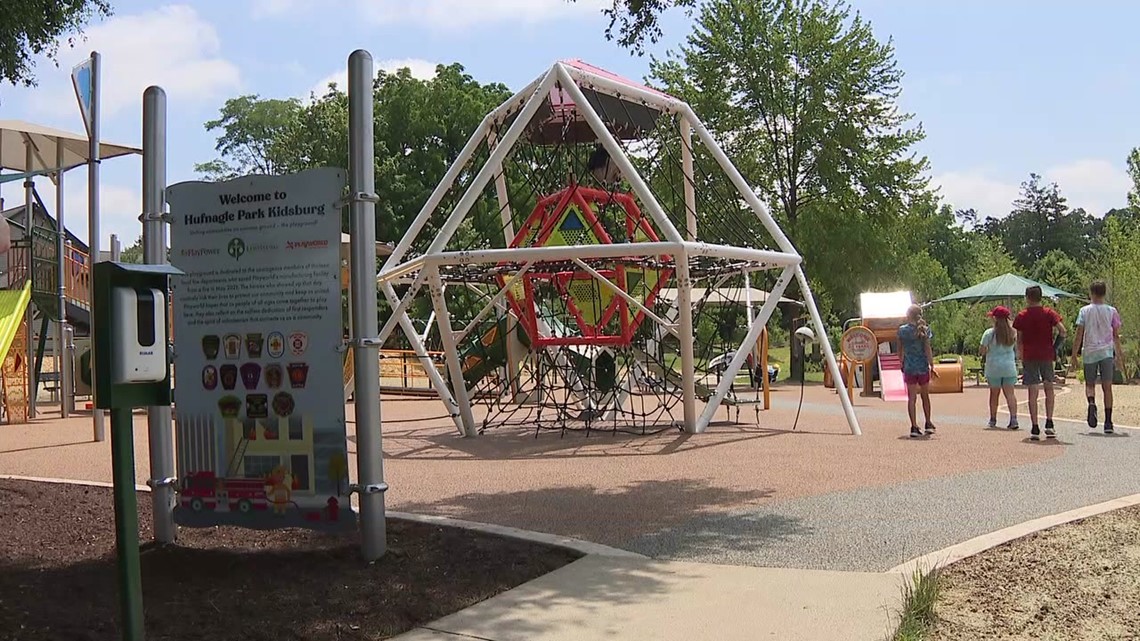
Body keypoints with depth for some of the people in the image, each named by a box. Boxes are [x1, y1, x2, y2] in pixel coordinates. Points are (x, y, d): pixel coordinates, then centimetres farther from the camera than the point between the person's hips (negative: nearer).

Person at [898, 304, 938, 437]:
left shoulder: (902, 330, -3)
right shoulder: (925, 329, -4)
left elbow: (900, 350, 4)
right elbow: (928, 349, -7)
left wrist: (902, 364, 18)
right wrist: (932, 366, -4)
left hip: (909, 367, -1)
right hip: (923, 367, 1)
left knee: (911, 398, 2)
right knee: (925, 396, 17)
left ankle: (914, 427, -3)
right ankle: (928, 424, 21)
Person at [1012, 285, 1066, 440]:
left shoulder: (1021, 316, 0)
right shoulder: (1049, 313, 0)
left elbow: (1019, 340, 0)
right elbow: (1062, 330, -12)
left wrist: (1021, 357, 10)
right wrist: (1057, 345, 6)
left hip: (1029, 357, 0)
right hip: (1047, 355, 0)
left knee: (1033, 392, 1)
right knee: (1049, 388, 16)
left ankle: (1035, 428, -2)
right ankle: (1049, 423, 7)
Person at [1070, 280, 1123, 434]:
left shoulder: (1084, 311, -1)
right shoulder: (1112, 311, 3)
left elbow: (1078, 336, -3)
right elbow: (1116, 336, 8)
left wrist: (1074, 357, 1)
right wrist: (1119, 352, 24)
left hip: (1089, 352, -1)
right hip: (1107, 352, 1)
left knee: (1090, 384, 14)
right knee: (1107, 386, 1)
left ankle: (1092, 403, -18)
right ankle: (1108, 422, -3)